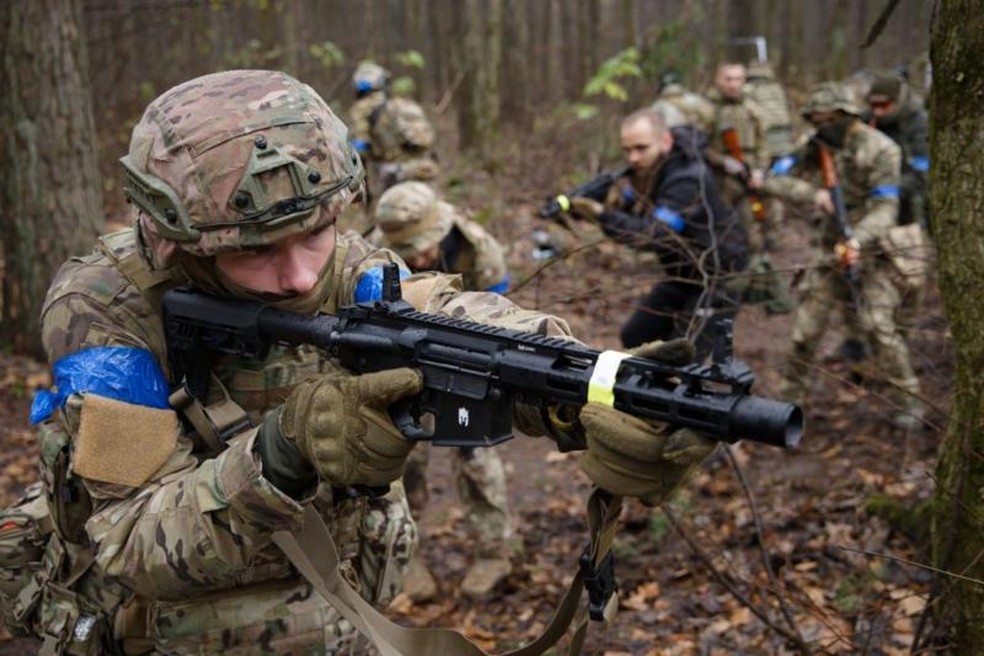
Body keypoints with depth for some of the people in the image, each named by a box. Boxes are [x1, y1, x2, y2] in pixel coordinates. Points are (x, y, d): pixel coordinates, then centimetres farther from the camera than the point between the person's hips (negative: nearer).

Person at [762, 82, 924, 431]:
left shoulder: (880, 150, -14)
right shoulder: (817, 147, 4)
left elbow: (885, 207, -22)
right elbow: (779, 180, -1)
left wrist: (858, 239, -36)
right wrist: (812, 193, -20)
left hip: (870, 251, -5)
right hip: (831, 249, 5)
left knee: (878, 327, -13)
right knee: (805, 326, 4)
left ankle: (907, 401, 2)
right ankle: (792, 397, 18)